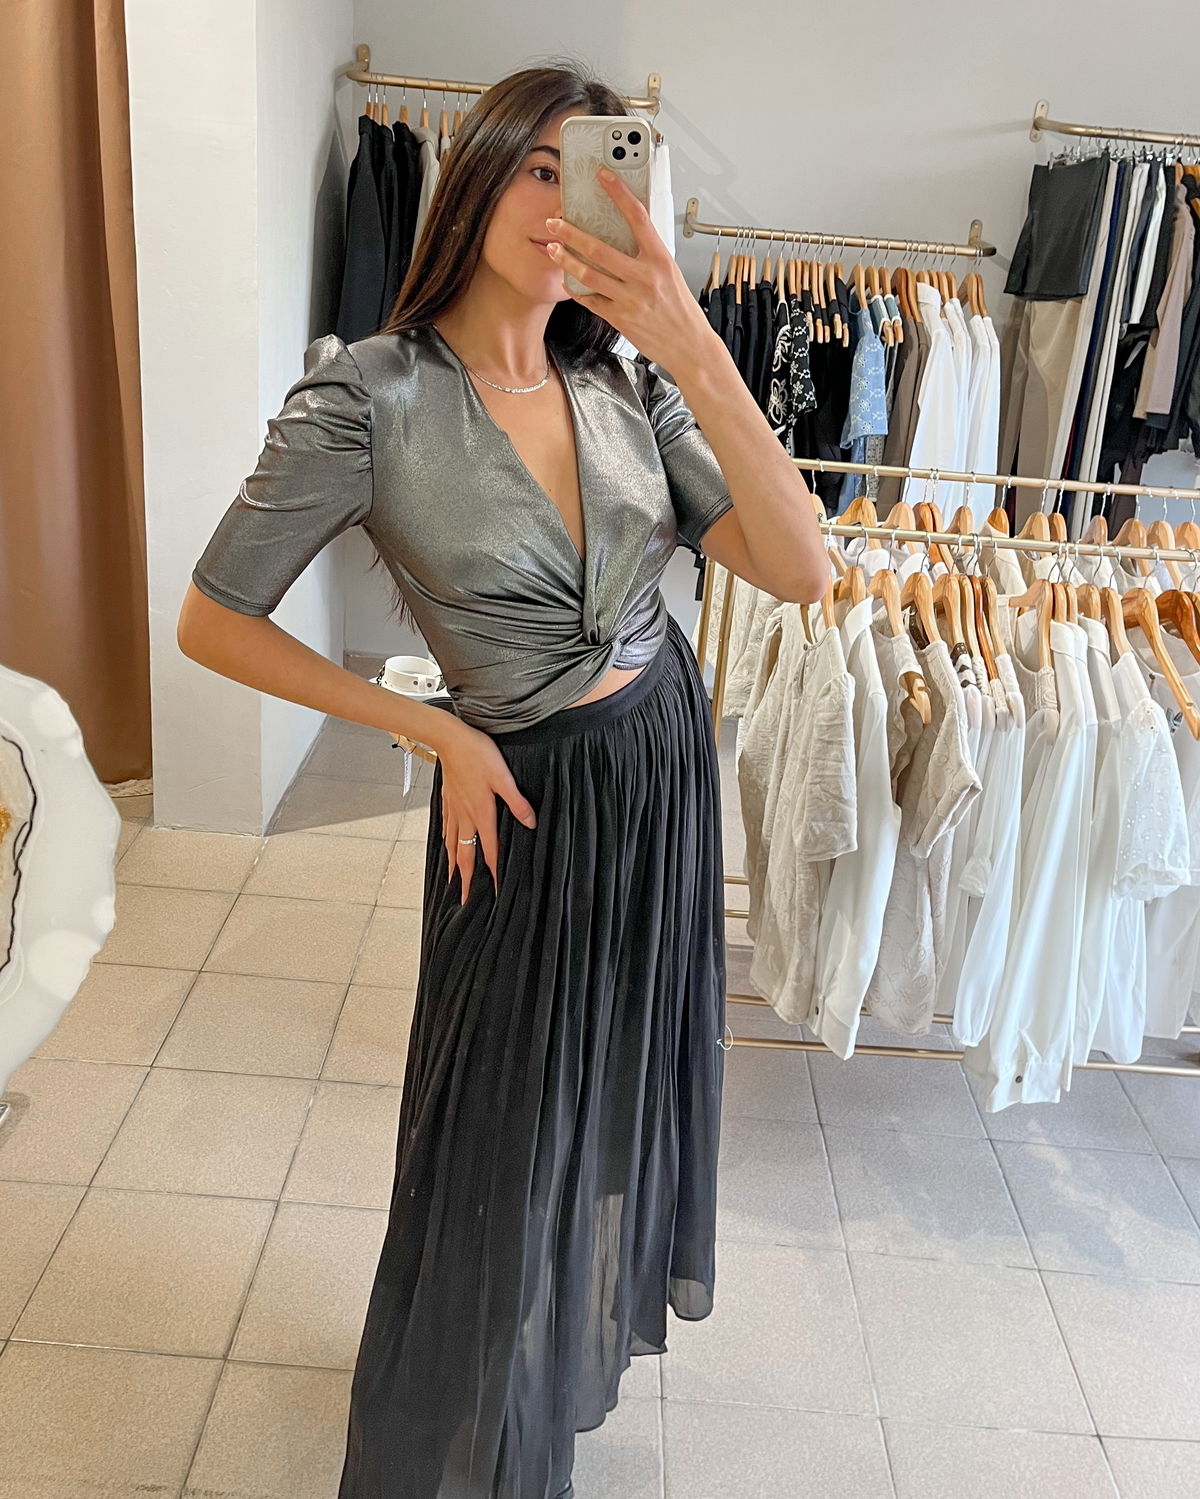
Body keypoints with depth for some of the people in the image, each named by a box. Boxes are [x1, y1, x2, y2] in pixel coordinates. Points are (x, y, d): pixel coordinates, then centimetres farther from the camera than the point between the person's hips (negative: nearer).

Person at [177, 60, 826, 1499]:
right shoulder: (368, 394, -18)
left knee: (623, 1081, 23)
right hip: (530, 797, -5)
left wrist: (693, 345, -27)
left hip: (666, 759, 5)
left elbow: (796, 569, -17)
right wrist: (433, 728, -11)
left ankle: (592, 1320, 54)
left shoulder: (628, 378, -6)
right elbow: (211, 623, -11)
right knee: (506, 1136, 9)